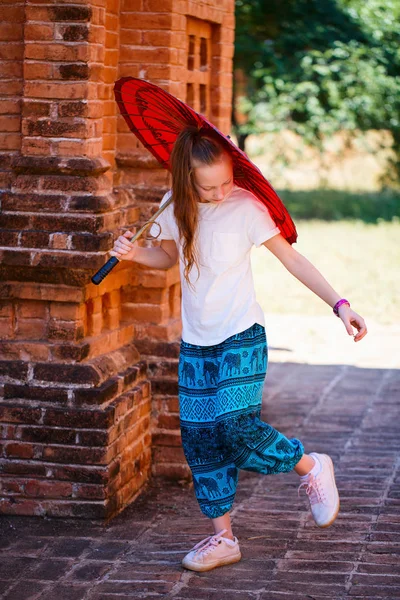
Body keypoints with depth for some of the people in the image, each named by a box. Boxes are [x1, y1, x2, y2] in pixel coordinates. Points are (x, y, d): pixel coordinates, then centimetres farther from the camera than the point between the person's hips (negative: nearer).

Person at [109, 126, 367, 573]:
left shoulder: (245, 206, -14)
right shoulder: (174, 207, -1)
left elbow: (292, 259, -11)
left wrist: (339, 305, -17)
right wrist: (134, 253, -3)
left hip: (241, 336, -5)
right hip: (195, 342, 5)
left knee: (237, 425, -19)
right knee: (199, 437, 2)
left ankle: (310, 468, 8)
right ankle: (223, 538, 13)